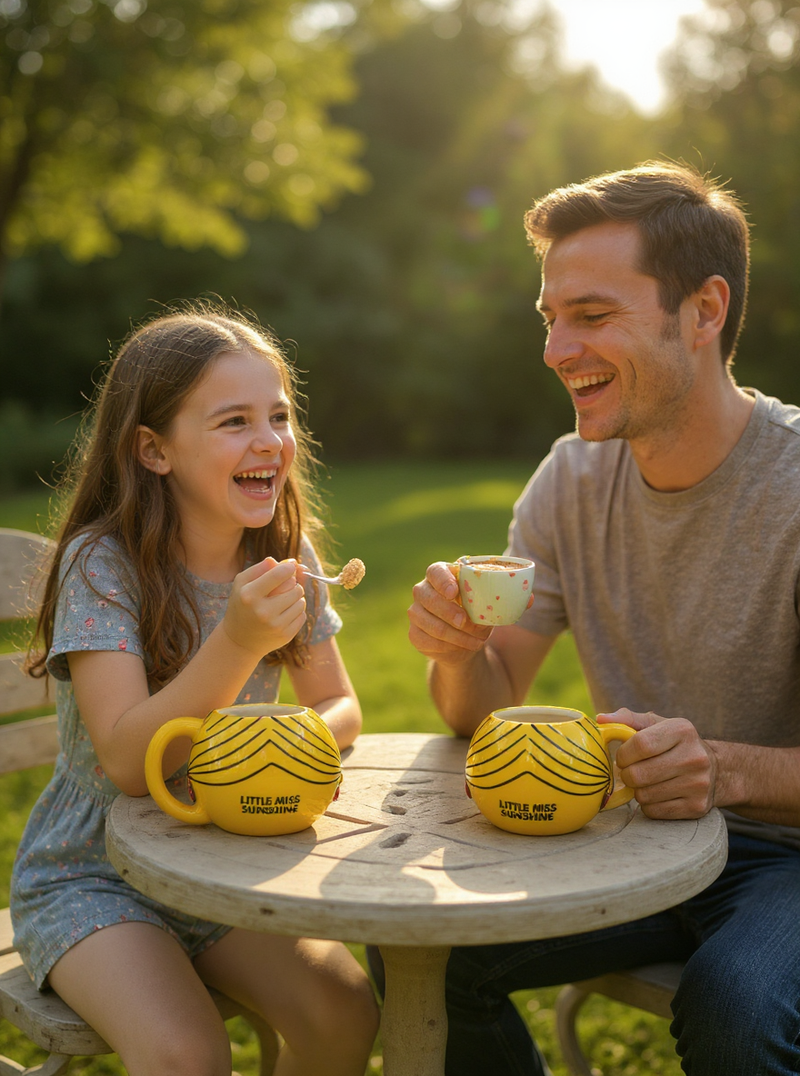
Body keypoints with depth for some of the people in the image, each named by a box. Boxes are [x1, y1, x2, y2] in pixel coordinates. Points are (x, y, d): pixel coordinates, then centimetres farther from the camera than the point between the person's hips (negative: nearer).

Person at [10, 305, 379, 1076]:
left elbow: (339, 706, 5)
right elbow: (127, 762, -26)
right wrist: (238, 643, -39)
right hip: (90, 877, -5)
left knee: (347, 1014, -12)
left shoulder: (284, 558, -3)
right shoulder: (101, 564, -19)